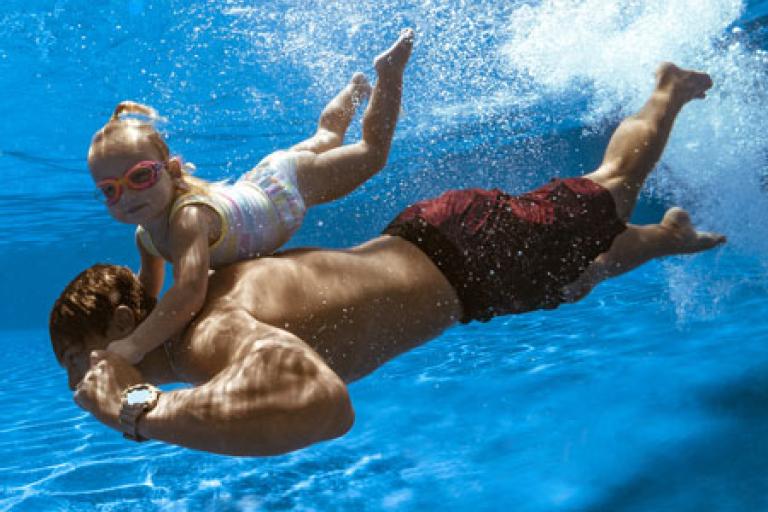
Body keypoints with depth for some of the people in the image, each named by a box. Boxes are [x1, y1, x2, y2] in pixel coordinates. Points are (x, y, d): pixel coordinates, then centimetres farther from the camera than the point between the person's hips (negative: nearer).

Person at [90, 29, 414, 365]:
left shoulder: (188, 218, -47)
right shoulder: (145, 235, -21)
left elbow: (190, 291, -60)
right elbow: (148, 290, -2)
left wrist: (133, 346, -65)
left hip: (292, 184, -6)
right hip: (256, 184, 6)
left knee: (372, 153, 17)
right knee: (324, 139, 34)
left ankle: (389, 71, 35)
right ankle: (356, 88, 60)